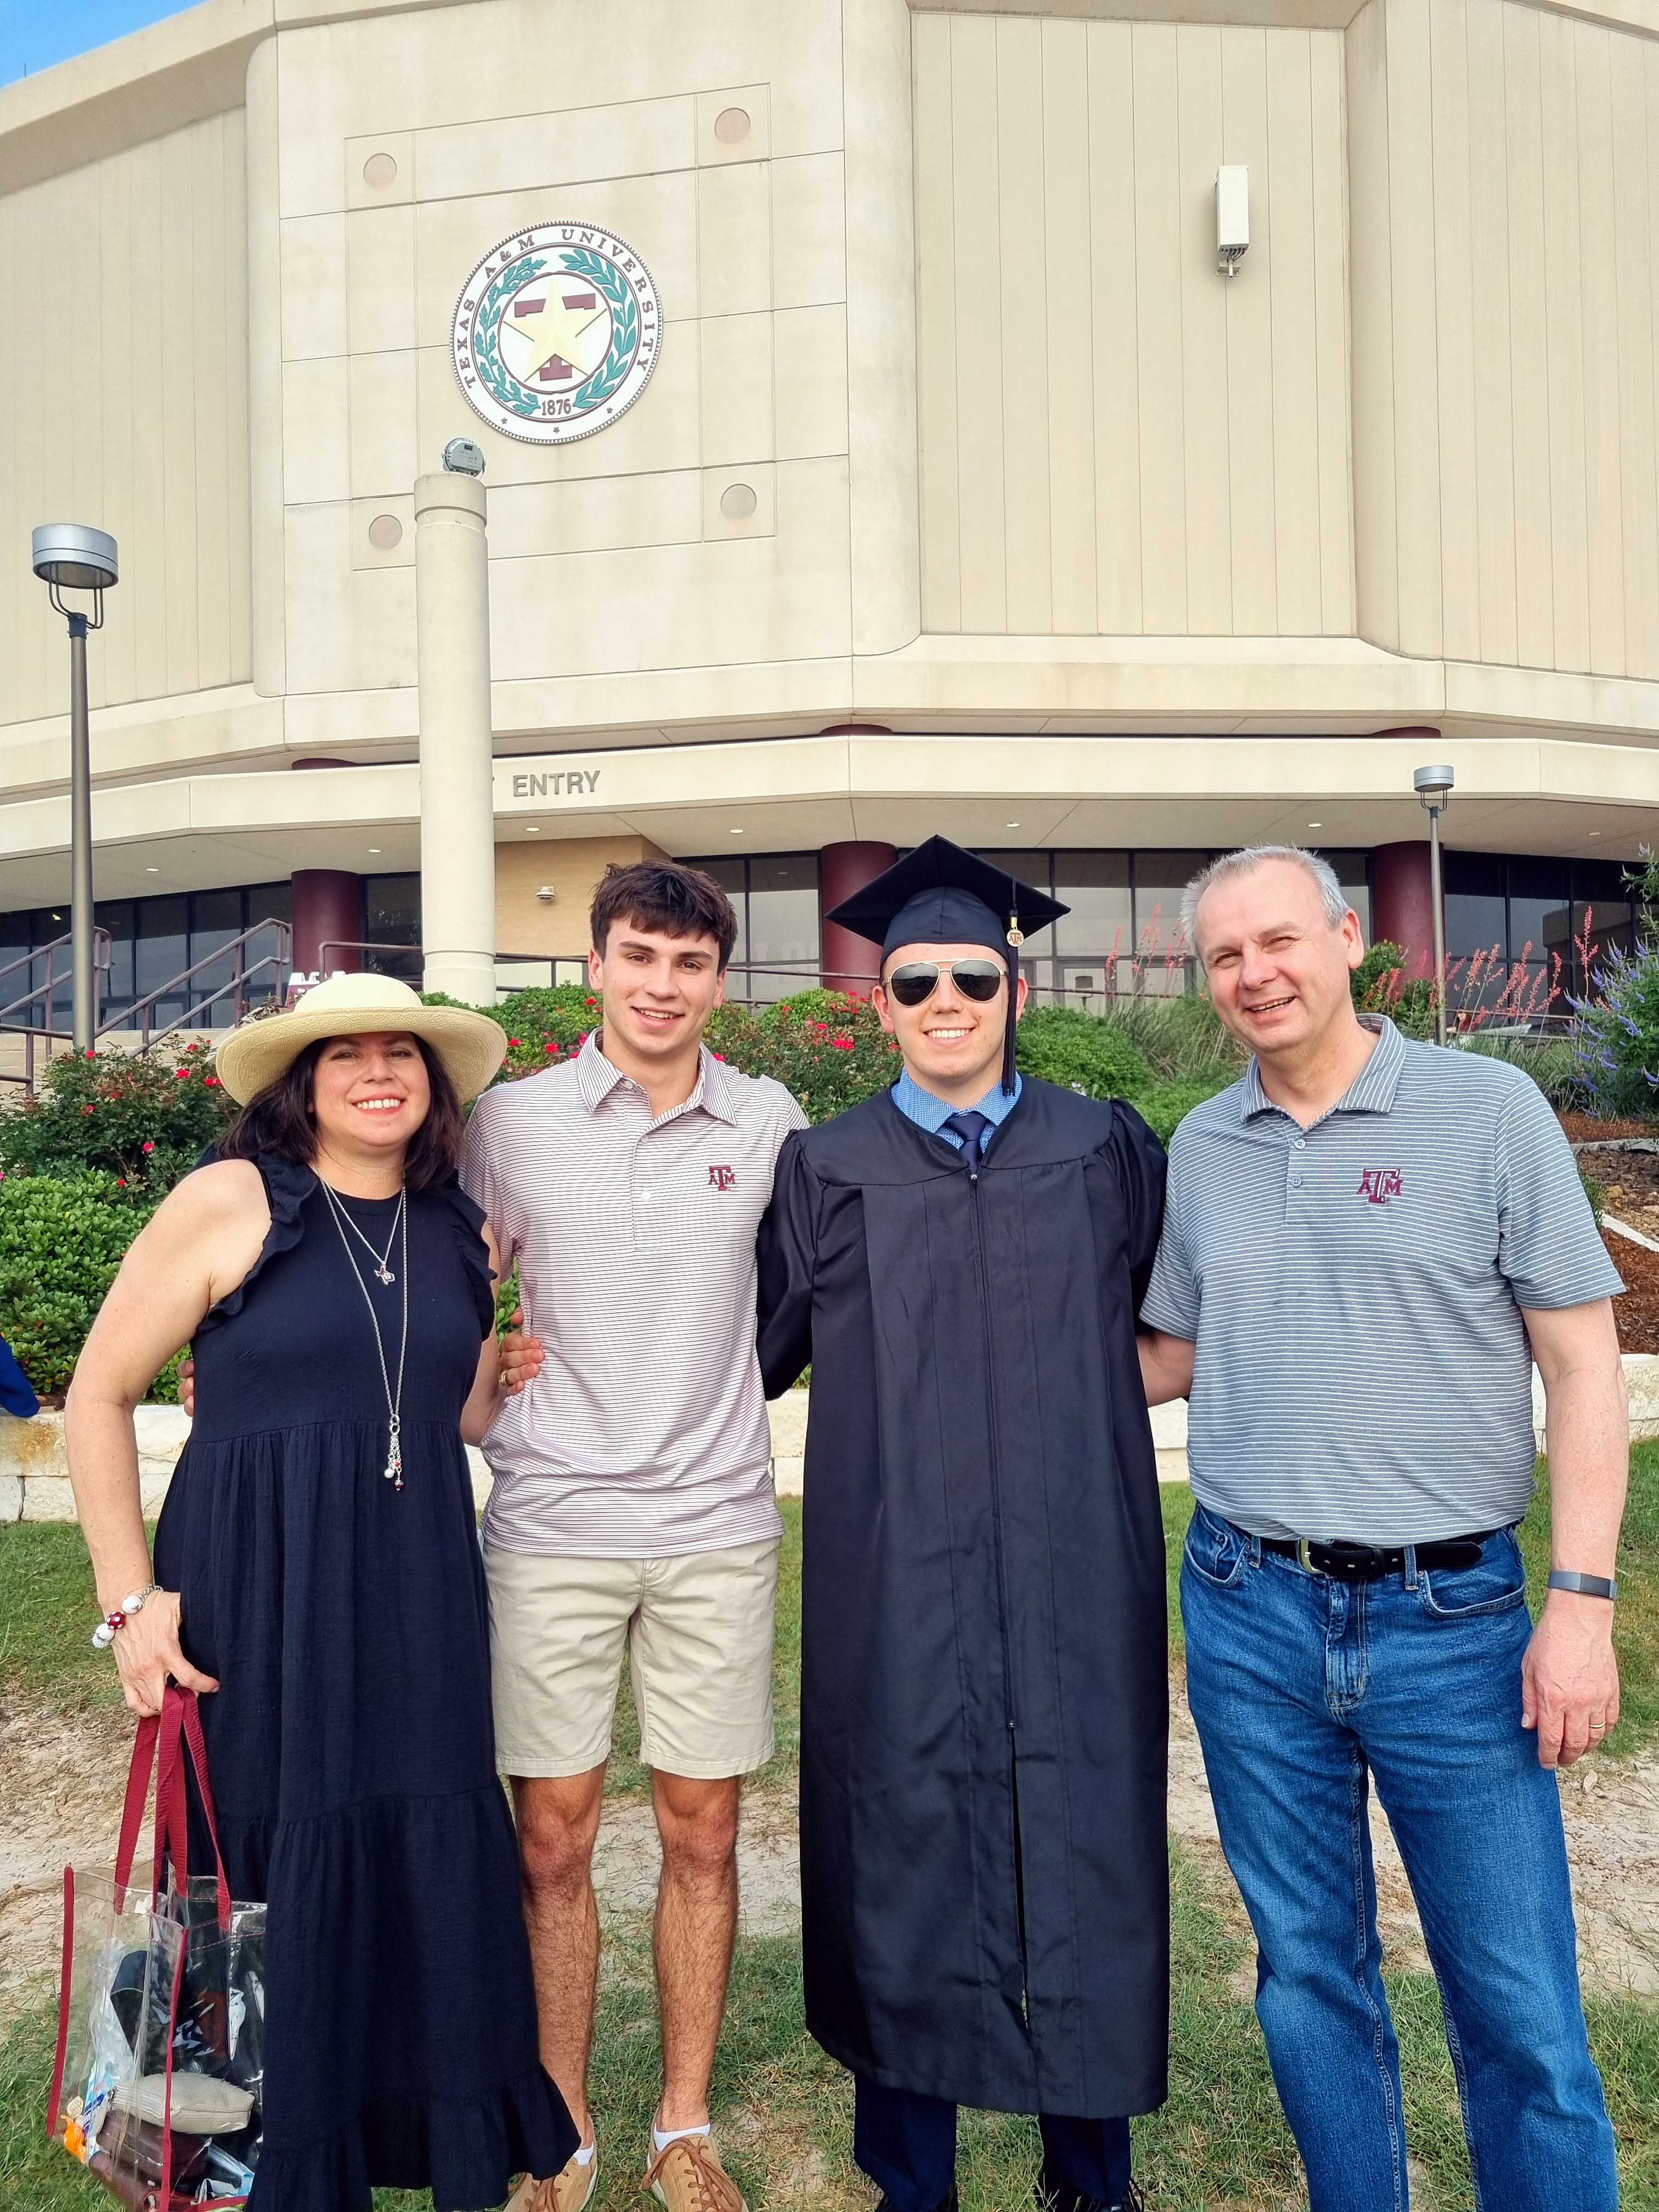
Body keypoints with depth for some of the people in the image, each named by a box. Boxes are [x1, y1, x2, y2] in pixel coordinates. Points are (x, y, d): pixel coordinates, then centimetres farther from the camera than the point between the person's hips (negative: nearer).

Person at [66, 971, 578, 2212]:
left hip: (419, 1595, 4)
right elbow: (99, 1394, -4)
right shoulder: (229, 1200, -8)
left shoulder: (462, 1231, 6)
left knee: (441, 1865, 8)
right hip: (256, 1594, -4)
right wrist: (132, 1600, -7)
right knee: (270, 1877, 8)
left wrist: (510, 1365, -3)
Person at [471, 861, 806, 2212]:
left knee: (702, 1837, 11)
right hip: (551, 1528, 0)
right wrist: (489, 1396, -3)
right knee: (553, 1843, 9)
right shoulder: (512, 1121, 0)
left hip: (717, 1527, 1)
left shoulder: (769, 1124, 2)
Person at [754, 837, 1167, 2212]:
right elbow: (755, 1347, 9)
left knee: (1085, 1861, 11)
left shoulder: (1108, 1152, 5)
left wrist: (1103, 1384, 8)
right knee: (905, 1859, 10)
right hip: (895, 1593, -1)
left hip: (1075, 1581, 1)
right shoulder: (825, 1173, 3)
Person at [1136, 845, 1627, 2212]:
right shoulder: (1198, 1149, 5)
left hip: (1452, 1614, -3)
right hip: (1248, 1614, 3)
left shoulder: (1489, 1109, -4)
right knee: (1309, 1976, 17)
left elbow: (1582, 1365, -5)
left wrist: (1583, 1600, -10)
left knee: (1521, 2010, 6)